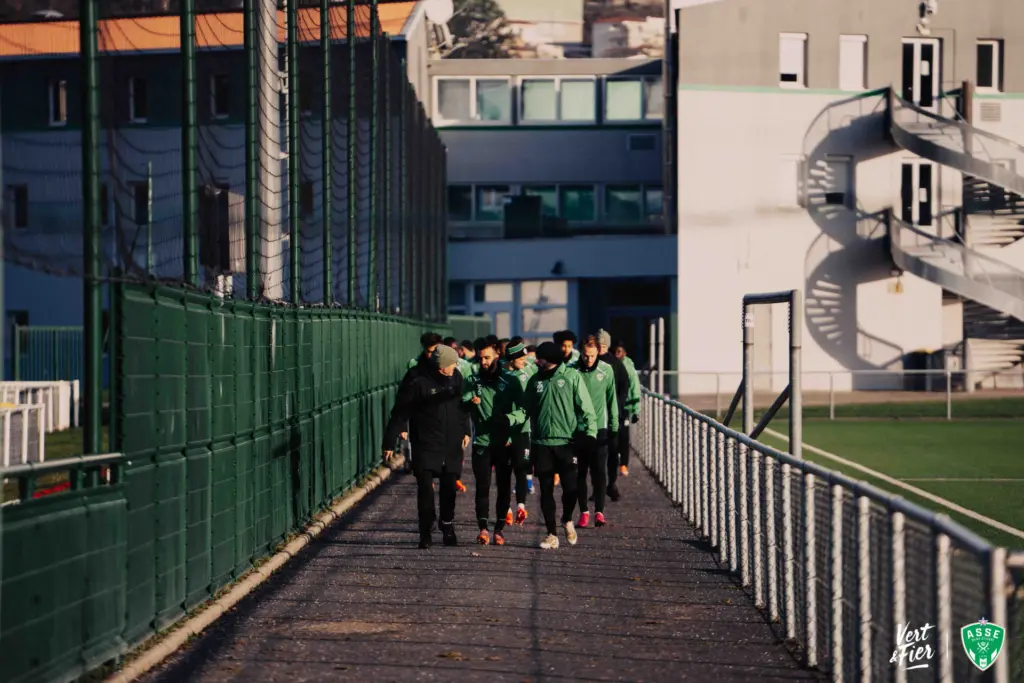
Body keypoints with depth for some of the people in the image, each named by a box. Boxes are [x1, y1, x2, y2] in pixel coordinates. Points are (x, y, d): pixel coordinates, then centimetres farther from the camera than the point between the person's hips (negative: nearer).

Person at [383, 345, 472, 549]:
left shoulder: (456, 379, 5)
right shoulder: (418, 383, -12)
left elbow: (463, 406, 21)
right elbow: (399, 414, -9)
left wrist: (465, 431, 19)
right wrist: (389, 443, -9)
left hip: (451, 446, 4)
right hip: (426, 446, -4)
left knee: (449, 488, 8)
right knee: (425, 488, -11)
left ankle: (448, 527, 26)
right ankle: (426, 532, -1)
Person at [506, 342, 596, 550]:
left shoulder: (571, 377, -2)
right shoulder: (535, 381, 8)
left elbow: (585, 406, -3)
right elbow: (527, 409, 8)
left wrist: (590, 430, -13)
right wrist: (511, 419, -10)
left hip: (566, 442, -3)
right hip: (542, 443, 3)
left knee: (570, 487, -8)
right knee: (546, 490, 5)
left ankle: (567, 520, 21)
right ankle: (552, 534, 14)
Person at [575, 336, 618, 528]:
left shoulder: (606, 370, -1)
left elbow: (612, 400, 5)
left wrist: (614, 428, 4)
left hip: (600, 428, 0)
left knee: (600, 472, -5)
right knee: (580, 473, 5)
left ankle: (599, 511, -1)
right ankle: (584, 512, 12)